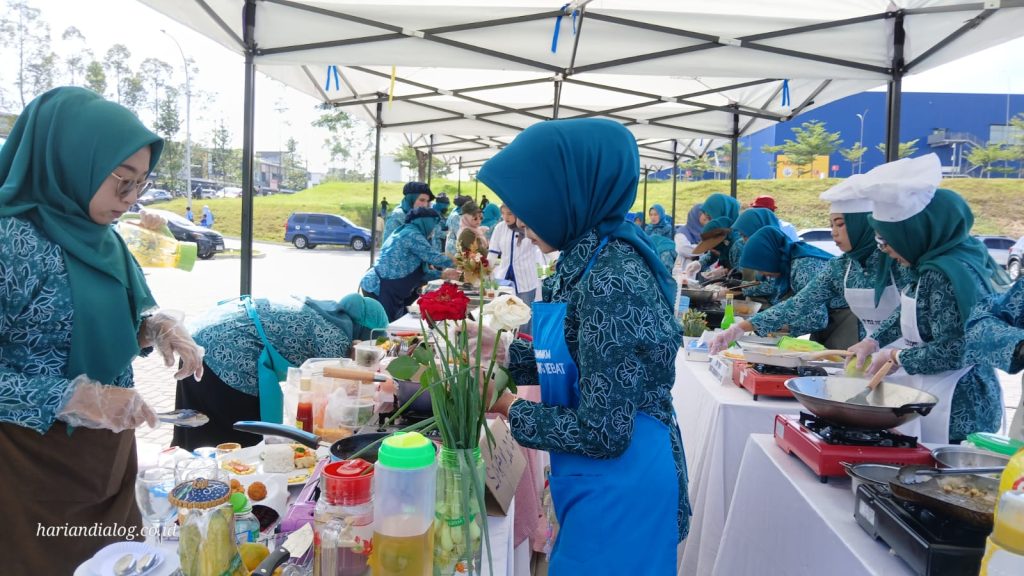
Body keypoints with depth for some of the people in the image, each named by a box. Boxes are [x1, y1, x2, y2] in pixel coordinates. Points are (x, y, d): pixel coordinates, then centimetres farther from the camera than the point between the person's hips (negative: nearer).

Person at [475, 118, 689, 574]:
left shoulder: (611, 279, -28)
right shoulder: (591, 258, 1)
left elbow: (602, 433, -26)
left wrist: (510, 408, -14)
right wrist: (502, 350, 3)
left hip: (619, 490, -9)